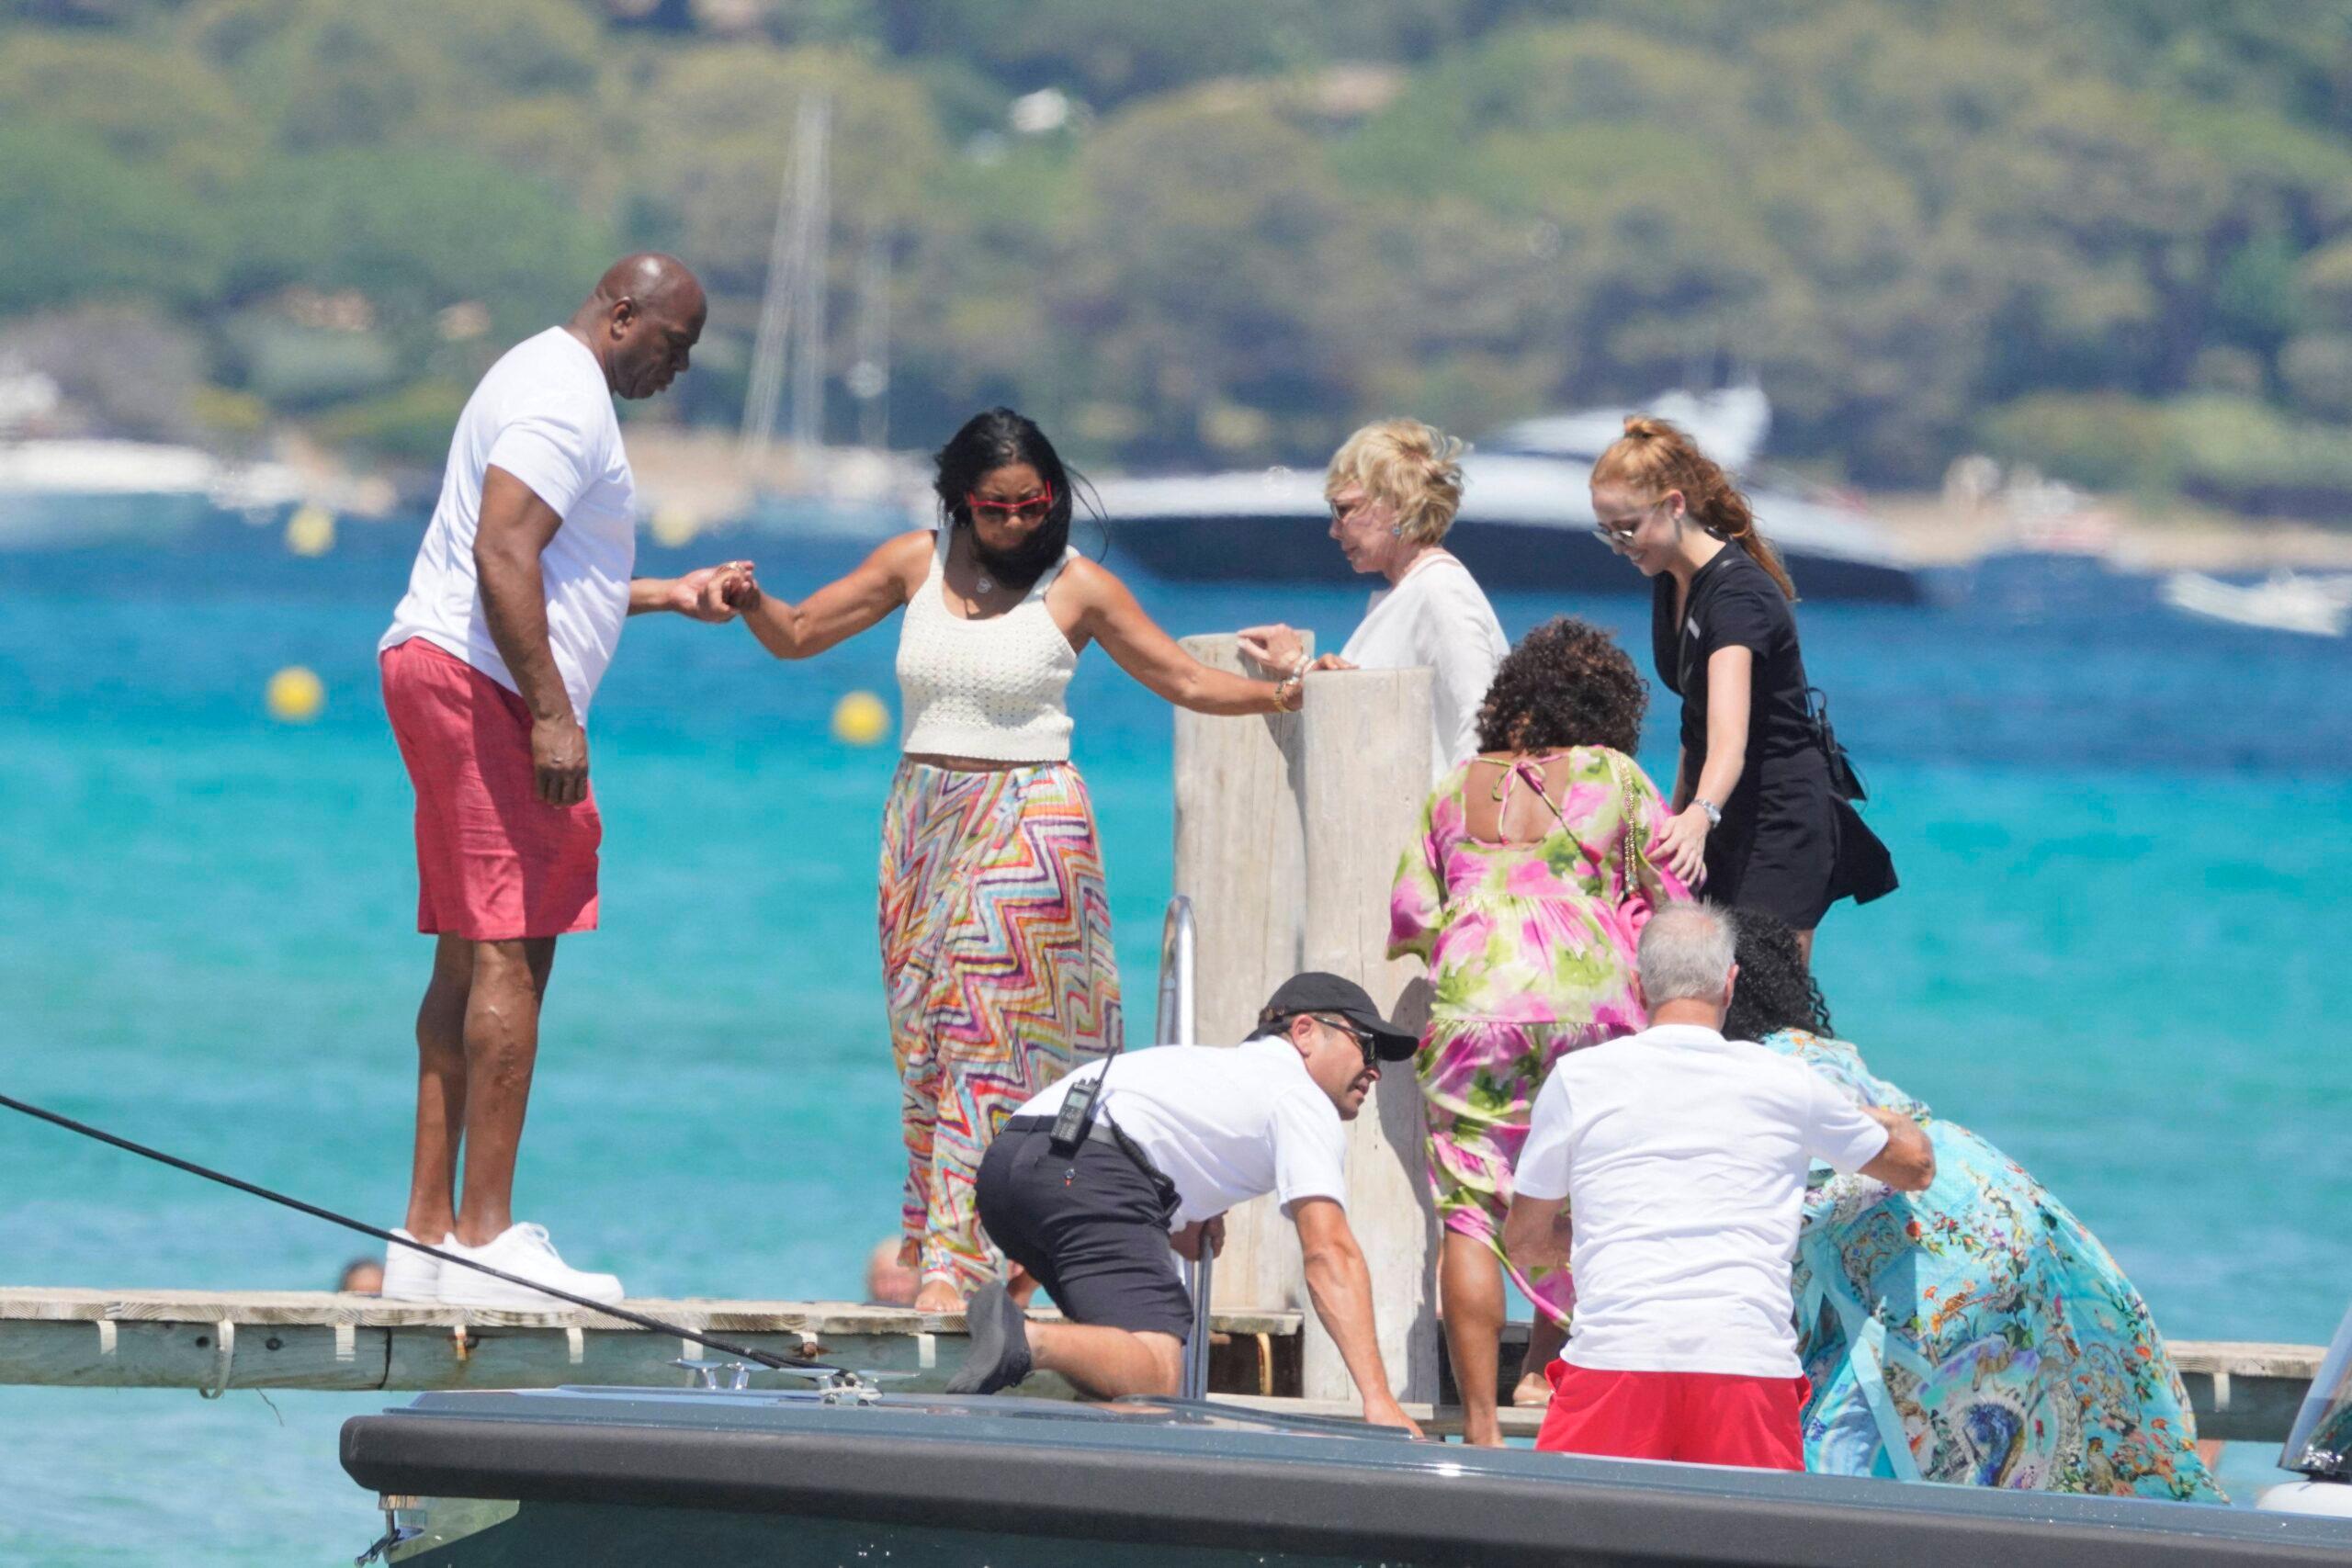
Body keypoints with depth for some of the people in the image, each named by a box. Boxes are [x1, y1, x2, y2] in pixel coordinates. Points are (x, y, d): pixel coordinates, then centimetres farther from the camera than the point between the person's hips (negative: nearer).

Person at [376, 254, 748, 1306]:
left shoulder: (547, 382, 25)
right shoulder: (566, 399, -10)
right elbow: (502, 554, -22)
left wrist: (668, 596, 34)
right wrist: (554, 715, -23)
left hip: (438, 670, 11)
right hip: (481, 682, -11)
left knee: (469, 961, 10)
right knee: (508, 955, -12)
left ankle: (427, 1235, 9)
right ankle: (485, 1239, -14)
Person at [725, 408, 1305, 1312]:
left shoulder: (1078, 588, -1)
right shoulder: (917, 564, 7)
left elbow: (1186, 680, 6)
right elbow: (797, 635, 12)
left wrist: (1280, 694, -7)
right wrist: (750, 603, -7)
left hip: (1028, 825, -4)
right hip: (924, 820, 4)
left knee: (996, 1036, -11)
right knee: (926, 1035, 2)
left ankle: (957, 1258, -13)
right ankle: (930, 1242, 8)